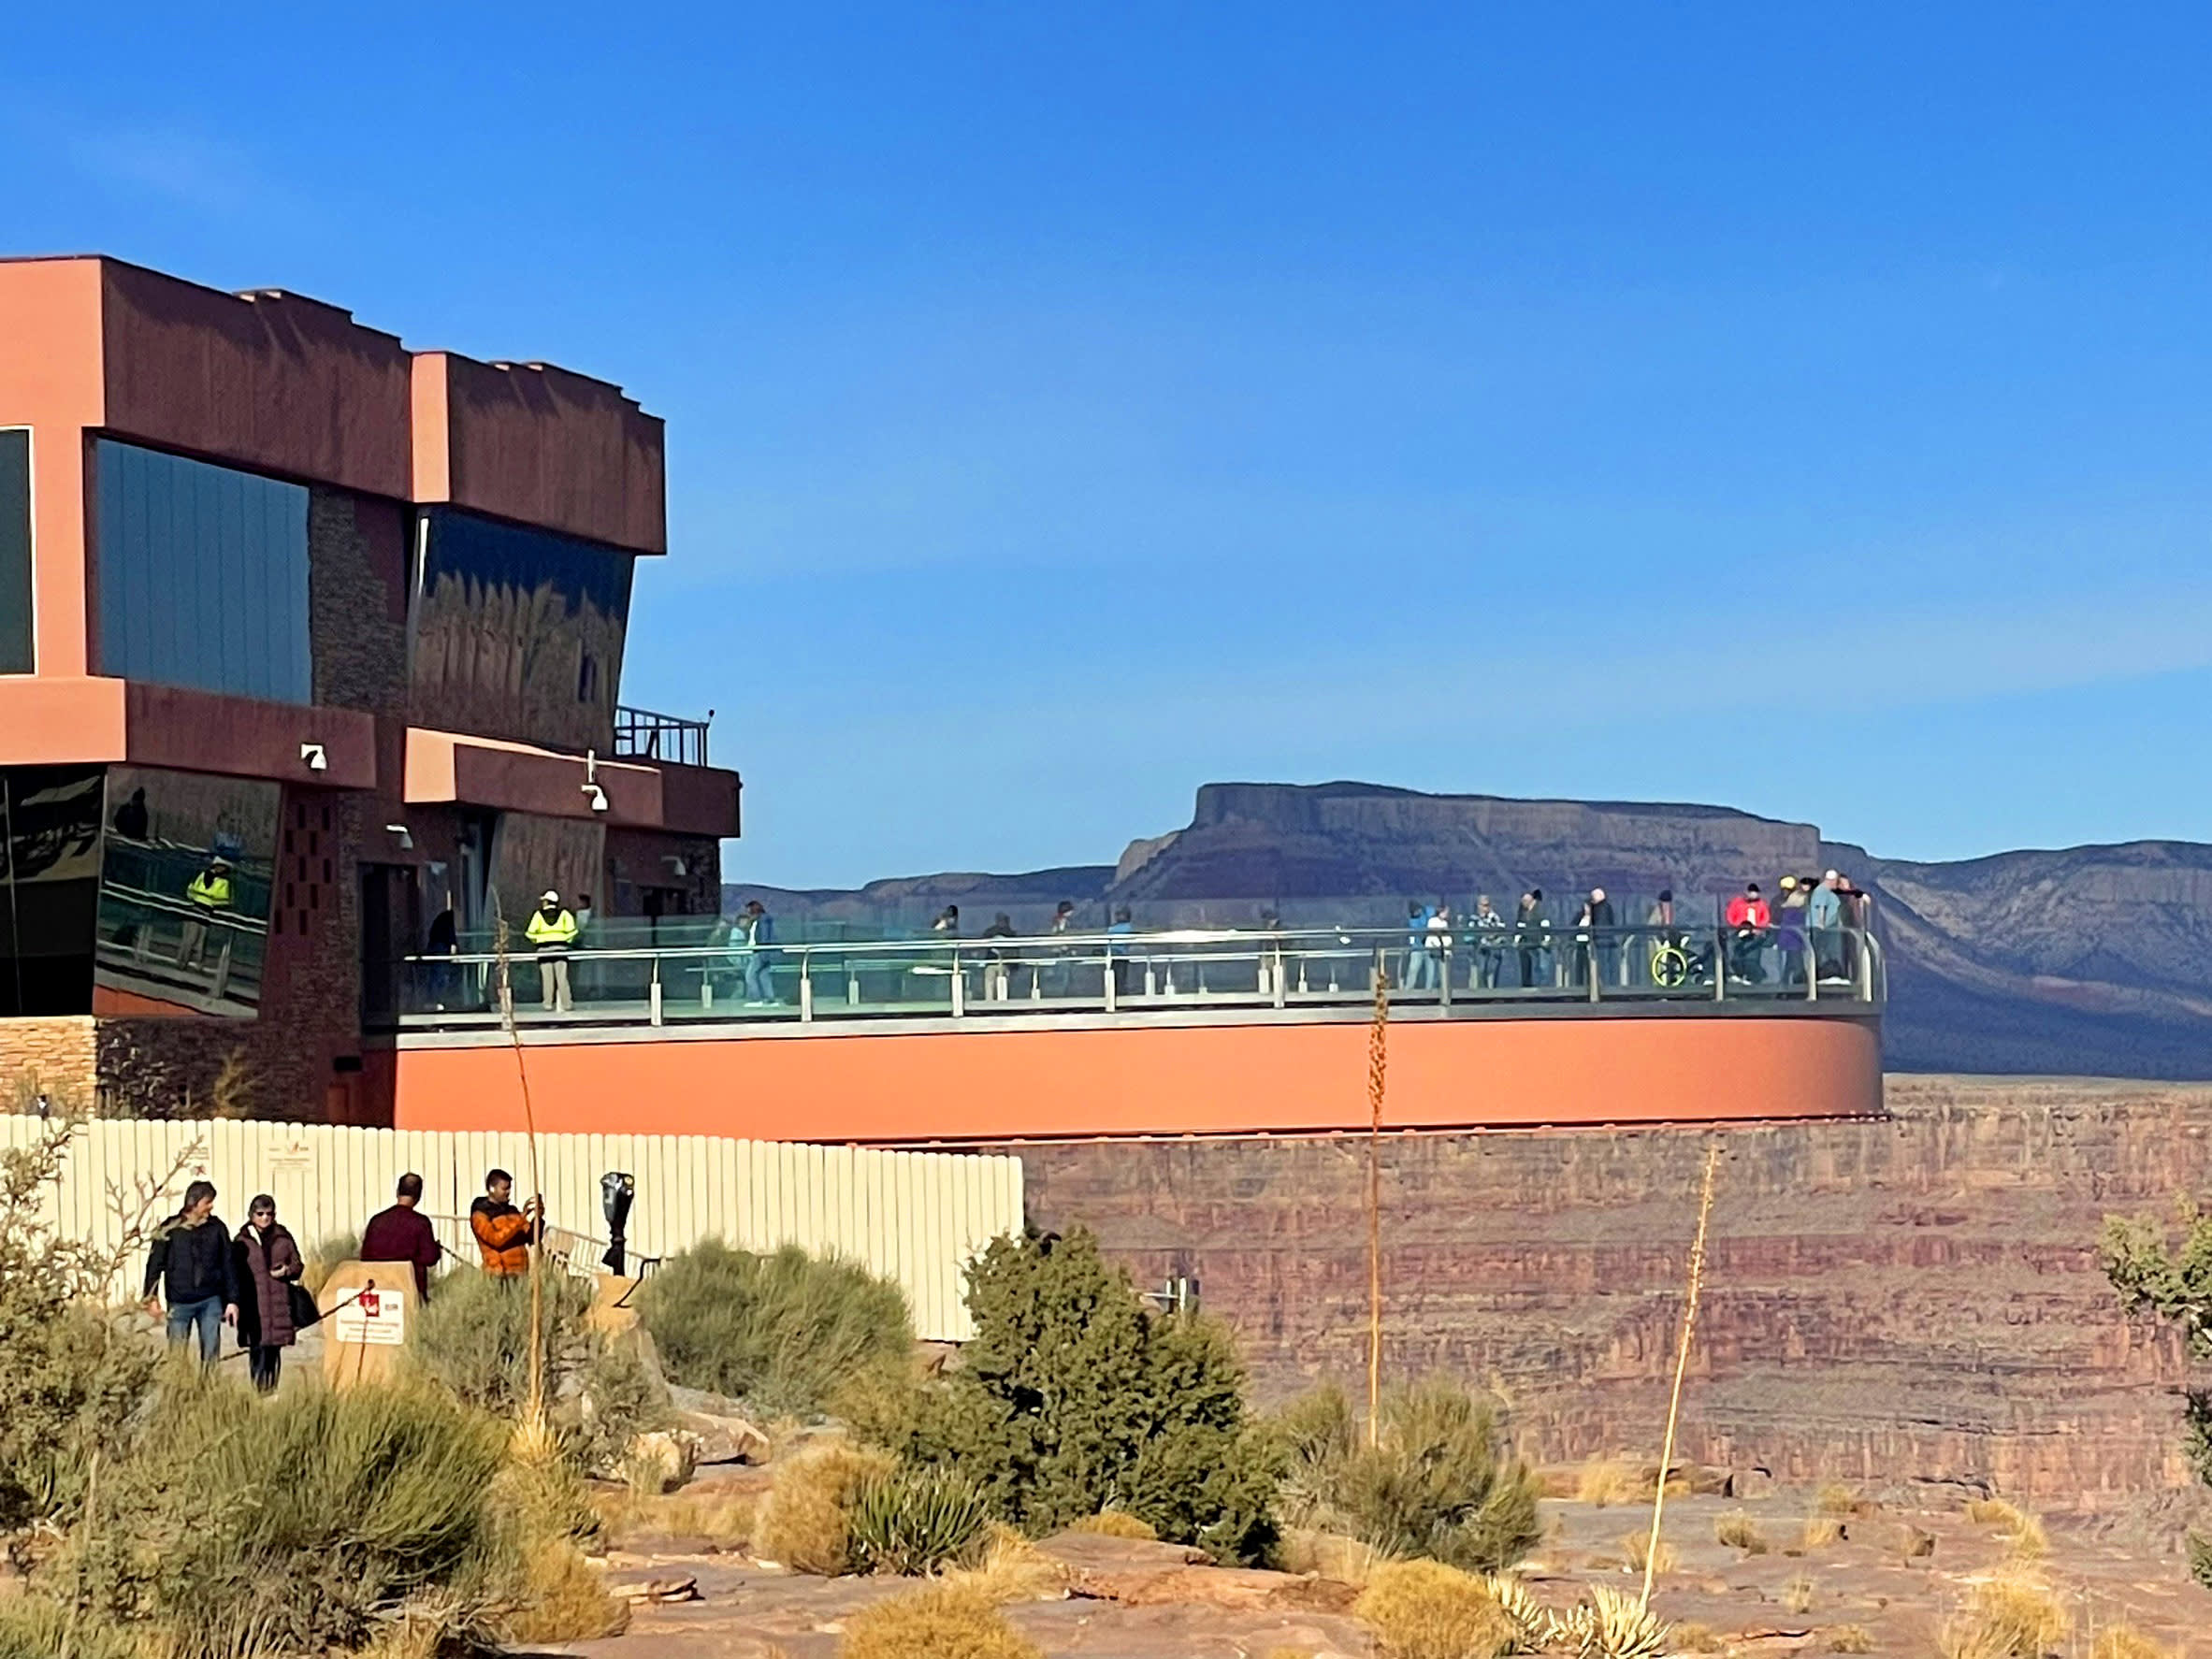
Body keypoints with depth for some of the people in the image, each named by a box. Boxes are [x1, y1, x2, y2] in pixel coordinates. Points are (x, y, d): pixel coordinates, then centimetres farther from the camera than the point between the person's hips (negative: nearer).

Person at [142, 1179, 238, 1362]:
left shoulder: (216, 1228, 3)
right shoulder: (170, 1229, -2)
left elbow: (228, 1265, 7)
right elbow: (155, 1264, 1)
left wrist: (232, 1300, 5)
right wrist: (151, 1298, -3)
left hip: (211, 1301, 1)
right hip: (179, 1302, -1)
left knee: (211, 1353, 1)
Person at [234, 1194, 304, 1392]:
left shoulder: (283, 1237, 11)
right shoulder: (243, 1240, 4)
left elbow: (298, 1265, 16)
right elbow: (234, 1272, 6)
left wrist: (287, 1271, -7)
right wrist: (234, 1302, -2)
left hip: (279, 1303, 3)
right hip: (253, 1304, -3)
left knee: (274, 1351, 6)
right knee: (258, 1350, -9)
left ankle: (272, 1390, 12)